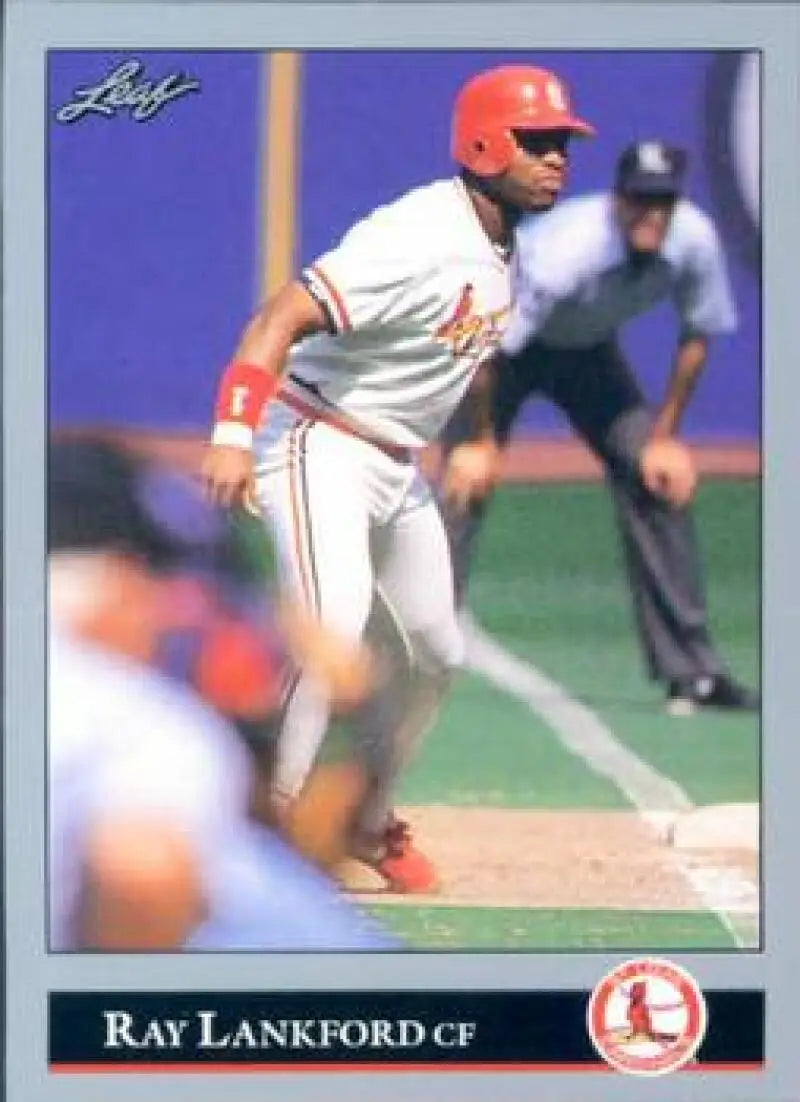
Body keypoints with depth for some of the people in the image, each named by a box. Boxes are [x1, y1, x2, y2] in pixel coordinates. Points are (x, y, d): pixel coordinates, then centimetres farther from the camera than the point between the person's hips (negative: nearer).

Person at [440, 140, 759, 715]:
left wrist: (664, 436, -5)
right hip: (503, 338, -5)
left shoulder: (694, 240, -25)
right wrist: (480, 442, -22)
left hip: (590, 346, 5)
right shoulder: (566, 251, -40)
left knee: (661, 483, -4)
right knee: (467, 482, -19)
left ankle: (691, 670, 2)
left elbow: (697, 337, -6)